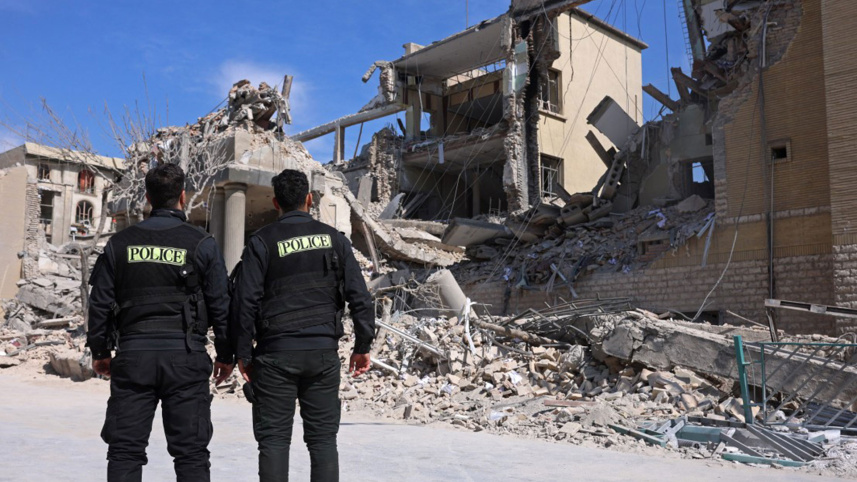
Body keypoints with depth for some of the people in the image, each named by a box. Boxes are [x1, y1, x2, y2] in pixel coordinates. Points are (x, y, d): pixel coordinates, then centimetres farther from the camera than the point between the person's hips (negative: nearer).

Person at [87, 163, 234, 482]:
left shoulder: (120, 243, 6)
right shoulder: (202, 244, -1)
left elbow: (100, 303, 8)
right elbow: (221, 305, 0)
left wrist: (99, 351, 19)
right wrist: (225, 355, 10)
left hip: (133, 355, 2)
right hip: (185, 356, -2)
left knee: (125, 449, 8)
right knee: (191, 452, 3)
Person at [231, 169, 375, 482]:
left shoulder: (262, 242, -1)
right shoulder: (334, 239, 6)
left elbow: (245, 301, -6)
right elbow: (360, 297, 3)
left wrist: (243, 353, 2)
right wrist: (363, 346, 10)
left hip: (276, 353, -2)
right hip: (324, 352, 2)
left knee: (274, 438, 5)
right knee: (323, 438, 8)